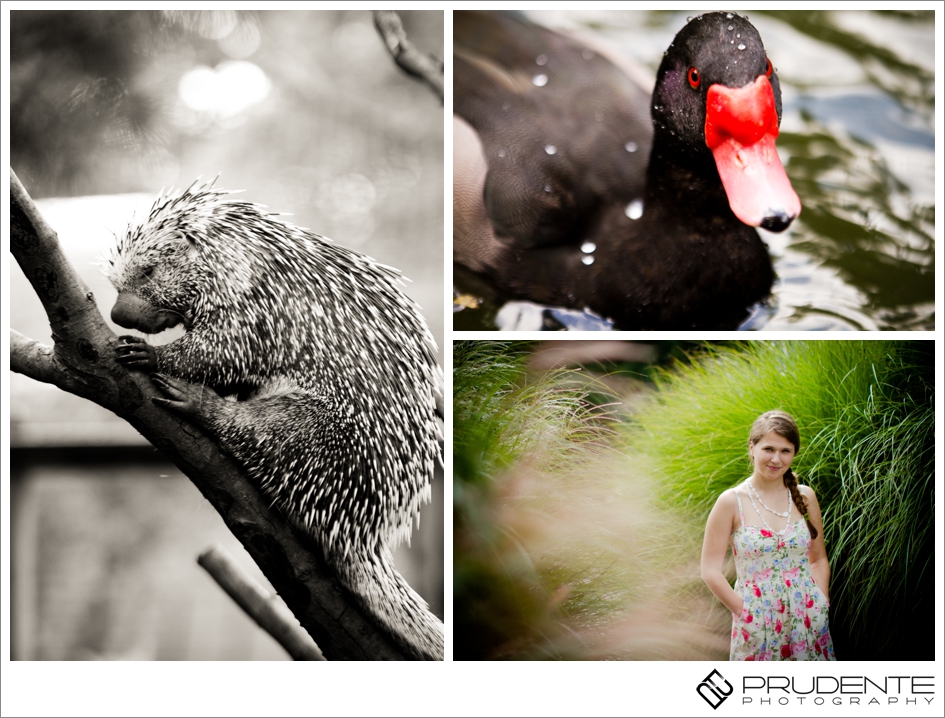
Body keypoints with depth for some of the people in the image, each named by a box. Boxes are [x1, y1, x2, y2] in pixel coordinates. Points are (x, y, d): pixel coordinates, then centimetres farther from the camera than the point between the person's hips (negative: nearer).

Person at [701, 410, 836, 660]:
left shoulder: (805, 497, 3)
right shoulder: (732, 502, -7)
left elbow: (819, 559, 11)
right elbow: (710, 570, -6)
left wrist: (821, 606, -1)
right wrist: (747, 613, -9)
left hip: (807, 619, 3)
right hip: (757, 624, -3)